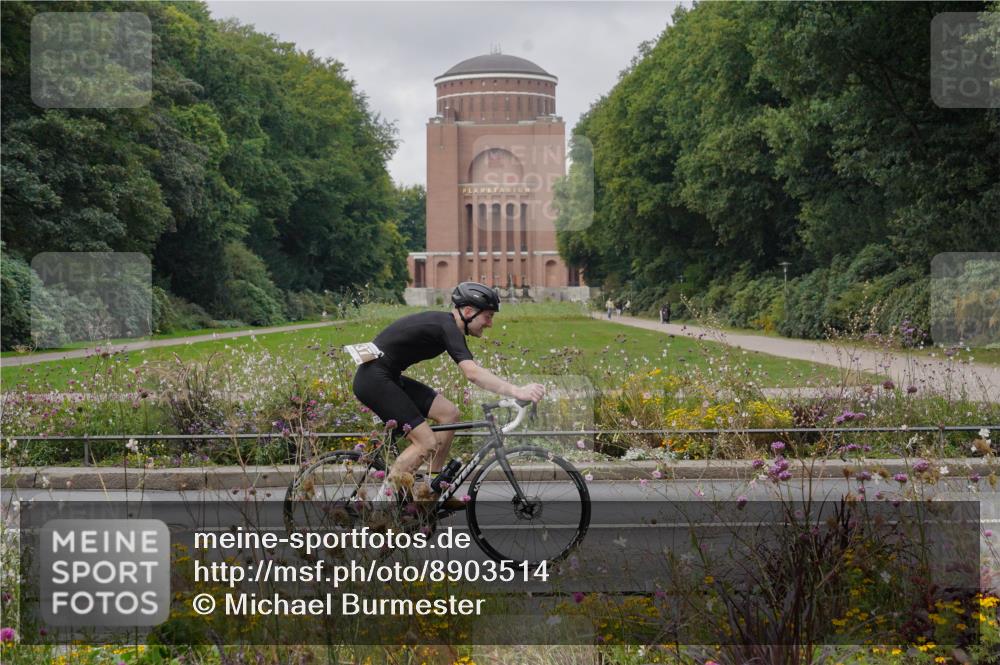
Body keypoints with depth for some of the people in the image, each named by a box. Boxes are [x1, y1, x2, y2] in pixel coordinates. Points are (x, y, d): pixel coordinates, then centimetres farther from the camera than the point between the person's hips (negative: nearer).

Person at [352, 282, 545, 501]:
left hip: (389, 377, 10)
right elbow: (473, 373, -34)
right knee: (427, 444, -14)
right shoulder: (447, 328, -20)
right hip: (374, 379, -10)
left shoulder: (446, 324, 11)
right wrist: (516, 391, -42)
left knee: (449, 413, 6)